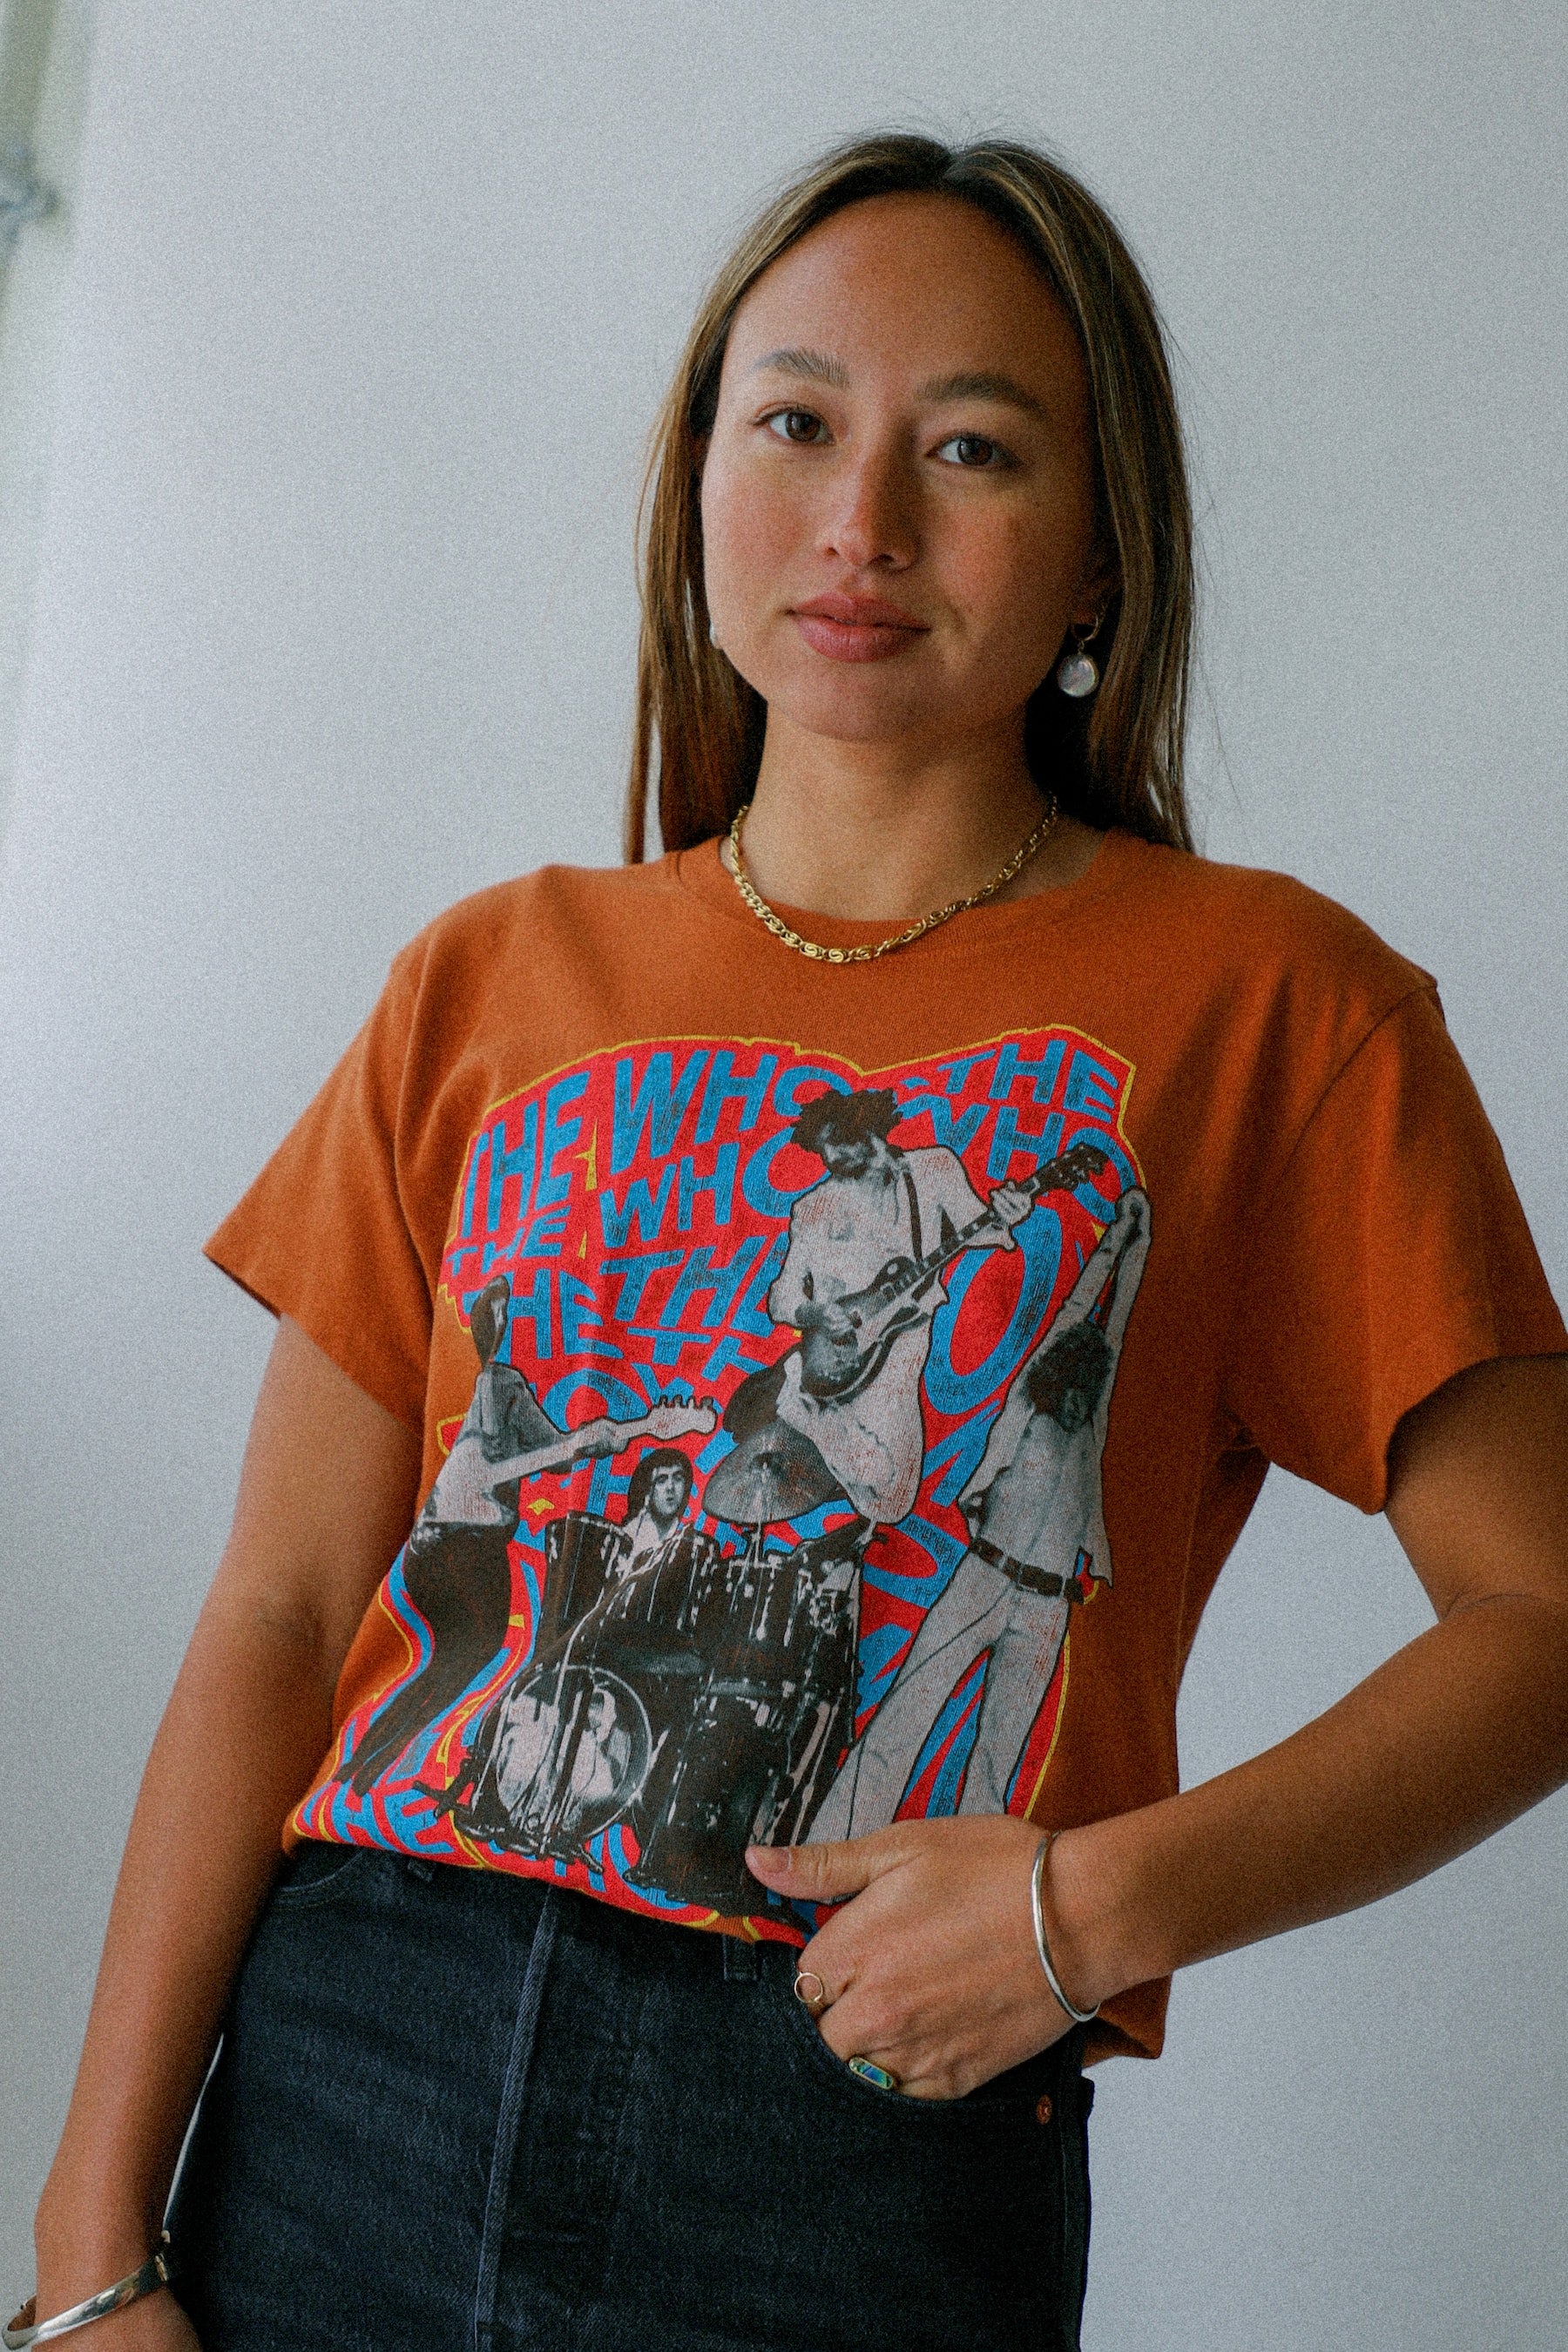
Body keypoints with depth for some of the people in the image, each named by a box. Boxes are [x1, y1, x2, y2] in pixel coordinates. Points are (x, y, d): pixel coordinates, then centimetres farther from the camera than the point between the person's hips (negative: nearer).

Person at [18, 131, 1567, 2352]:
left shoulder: (1266, 1002, 0)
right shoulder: (495, 983, 8)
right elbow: (280, 1620, 4)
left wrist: (1105, 1898, -16)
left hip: (867, 2154, -2)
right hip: (348, 2069, 3)